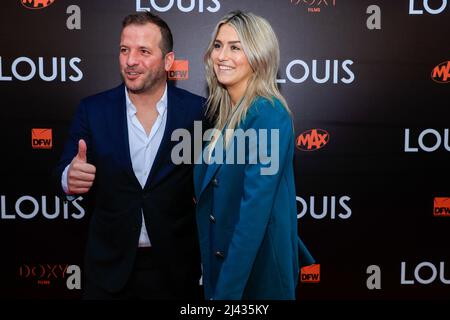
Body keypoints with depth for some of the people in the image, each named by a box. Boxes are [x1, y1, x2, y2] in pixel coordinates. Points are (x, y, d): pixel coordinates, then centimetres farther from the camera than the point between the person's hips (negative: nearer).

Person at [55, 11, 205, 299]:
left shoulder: (198, 110, -9)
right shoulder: (93, 110, -5)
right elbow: (66, 171, -3)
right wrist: (70, 178, -26)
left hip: (176, 265, -1)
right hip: (110, 265, 1)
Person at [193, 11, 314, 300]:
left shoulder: (268, 114, -20)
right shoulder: (223, 111, 5)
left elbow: (256, 208, -26)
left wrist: (226, 292, -26)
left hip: (257, 266, -7)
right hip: (220, 256, 8)